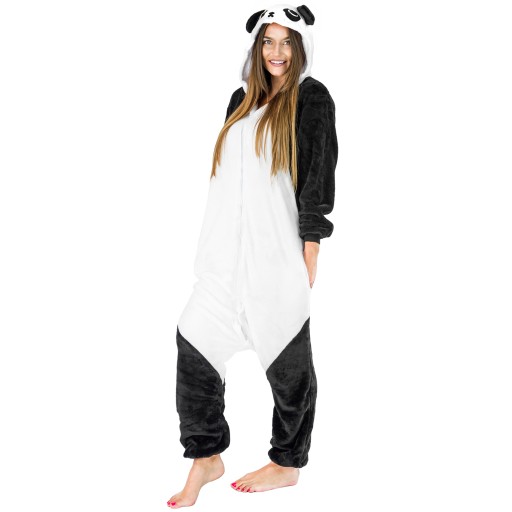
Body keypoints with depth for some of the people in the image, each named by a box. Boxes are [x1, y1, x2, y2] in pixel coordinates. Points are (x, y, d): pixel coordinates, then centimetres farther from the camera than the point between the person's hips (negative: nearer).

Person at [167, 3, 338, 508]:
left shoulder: (311, 98, -1)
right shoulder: (244, 98, 16)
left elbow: (318, 176, -7)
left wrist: (310, 248, -12)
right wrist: (213, 244, 17)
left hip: (279, 252, -6)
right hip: (231, 249, 6)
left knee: (287, 356, 4)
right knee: (194, 337, -1)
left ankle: (288, 463, 20)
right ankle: (206, 458, 10)